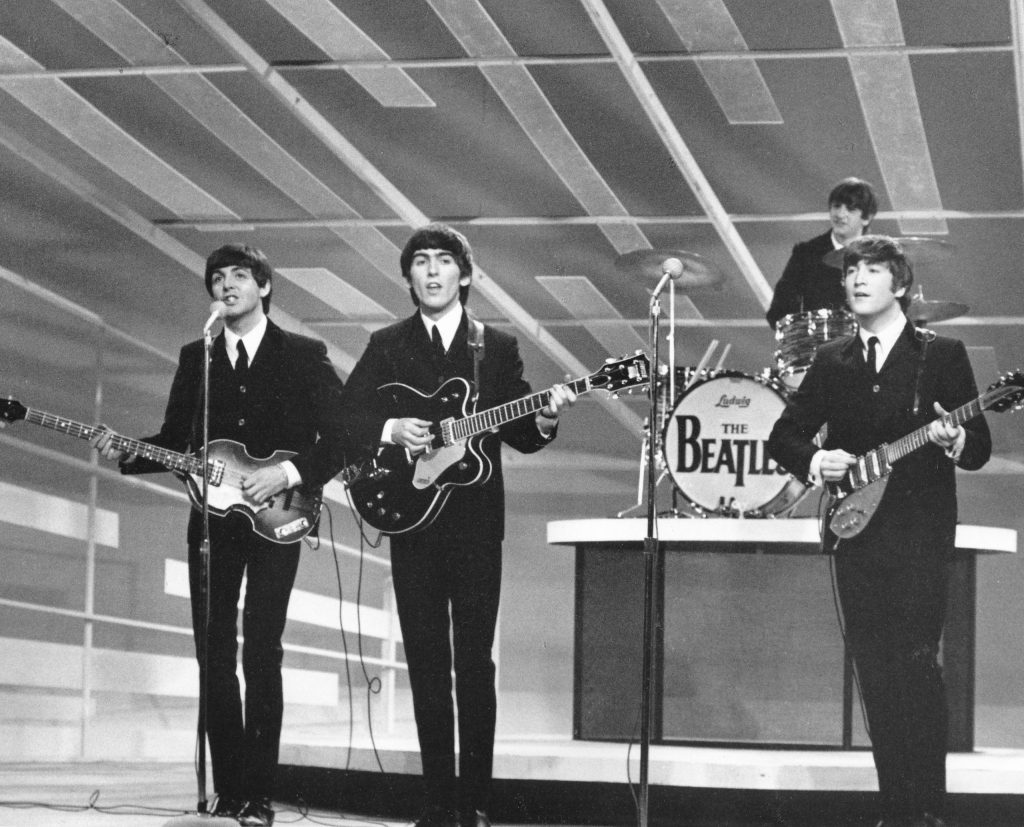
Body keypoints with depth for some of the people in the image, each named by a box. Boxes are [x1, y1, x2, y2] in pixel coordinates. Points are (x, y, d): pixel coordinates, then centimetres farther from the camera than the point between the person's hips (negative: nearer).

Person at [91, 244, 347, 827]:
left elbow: (339, 439, -2)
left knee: (262, 654, -11)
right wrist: (126, 454, -3)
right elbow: (174, 441, 15)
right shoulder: (196, 358, 14)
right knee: (215, 657, 1)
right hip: (213, 518, 4)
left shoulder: (304, 356, 3)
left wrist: (289, 473, -15)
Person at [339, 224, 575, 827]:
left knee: (474, 660, -3)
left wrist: (545, 420, -14)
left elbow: (520, 435, 6)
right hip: (412, 522, 1)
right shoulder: (386, 348, 9)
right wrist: (389, 430, -15)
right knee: (426, 660, 2)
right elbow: (345, 420, 3)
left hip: (477, 521, -1)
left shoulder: (498, 347, 8)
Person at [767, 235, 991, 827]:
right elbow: (784, 437, 16)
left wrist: (953, 439, -21)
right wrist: (815, 461, -4)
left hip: (921, 534, -4)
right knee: (876, 674, 3)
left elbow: (980, 449, 1)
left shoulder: (942, 355, 3)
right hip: (856, 534, 4)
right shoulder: (833, 362, 13)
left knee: (916, 662, -13)